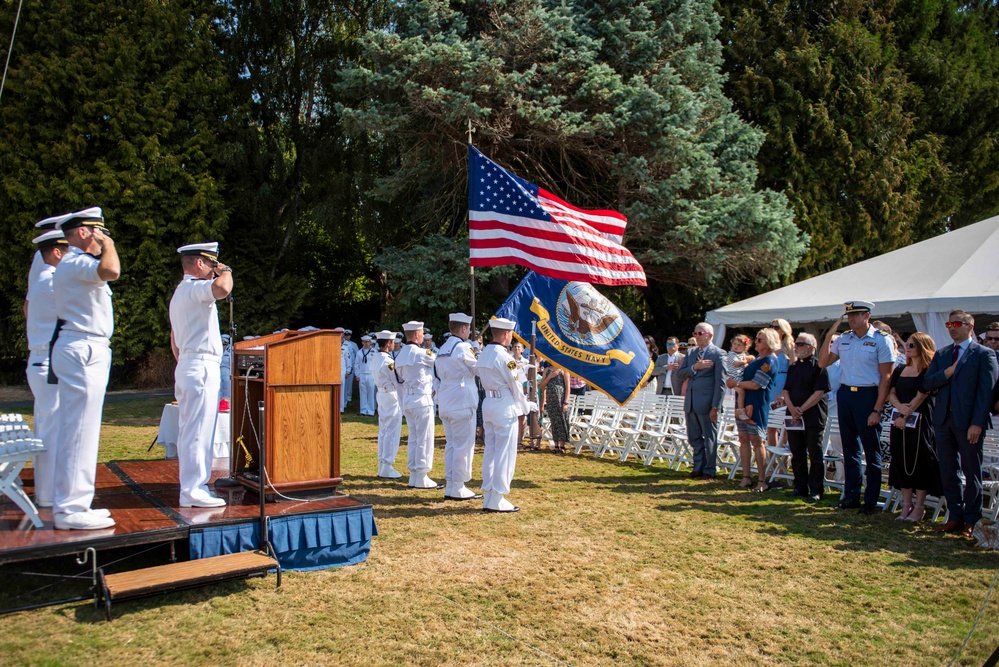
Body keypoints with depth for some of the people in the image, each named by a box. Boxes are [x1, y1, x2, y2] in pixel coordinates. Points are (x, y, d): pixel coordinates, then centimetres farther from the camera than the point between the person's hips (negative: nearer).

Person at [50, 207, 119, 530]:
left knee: (78, 431, 14)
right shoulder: (74, 263, -13)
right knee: (79, 431, -9)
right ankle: (70, 509, -4)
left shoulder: (74, 264, 21)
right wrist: (108, 245, -14)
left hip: (86, 351, 11)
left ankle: (70, 504, 22)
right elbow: (111, 270, -32)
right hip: (83, 350, -11)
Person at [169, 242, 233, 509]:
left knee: (188, 431, 12)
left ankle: (191, 487, 18)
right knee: (198, 431, -9)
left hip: (186, 366, 11)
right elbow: (222, 288, -34)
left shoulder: (179, 292, 21)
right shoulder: (195, 288, -12)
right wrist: (225, 271, -13)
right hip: (202, 366, -11)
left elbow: (174, 340, 25)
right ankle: (194, 490, -7)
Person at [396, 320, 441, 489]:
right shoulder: (421, 353, -14)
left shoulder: (400, 355, 10)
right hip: (422, 399, -8)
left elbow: (401, 376, 13)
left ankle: (414, 476, 16)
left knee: (413, 438, 12)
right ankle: (422, 478, 1)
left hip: (407, 399, 8)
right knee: (425, 439, -2)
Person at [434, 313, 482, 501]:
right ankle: (458, 488, 2)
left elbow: (438, 376, 15)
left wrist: (439, 401, 18)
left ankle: (450, 486, 16)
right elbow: (479, 370, -4)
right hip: (462, 402, -8)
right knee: (463, 445, -2)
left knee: (451, 444, 12)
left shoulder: (442, 349, 13)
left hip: (445, 403, 8)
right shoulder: (463, 348, -13)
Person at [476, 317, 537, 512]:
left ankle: (488, 495, 18)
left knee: (490, 451, 13)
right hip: (505, 407, -8)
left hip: (488, 405, 8)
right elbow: (515, 386, -11)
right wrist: (527, 407, 6)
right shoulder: (504, 357, -16)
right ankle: (497, 500, 2)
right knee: (505, 454, -1)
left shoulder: (483, 355, 8)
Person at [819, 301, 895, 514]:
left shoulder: (880, 340, -8)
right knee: (850, 449, 12)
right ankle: (851, 496, 21)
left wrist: (877, 409, -14)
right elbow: (823, 362, 8)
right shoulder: (843, 339, 8)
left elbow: (886, 377, -9)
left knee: (871, 451, 3)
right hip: (845, 394, 5)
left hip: (868, 395, -5)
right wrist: (829, 335, -2)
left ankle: (871, 501, 12)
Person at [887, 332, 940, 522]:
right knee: (902, 462, 8)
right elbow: (891, 393, 6)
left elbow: (920, 396, -13)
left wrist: (906, 416, -12)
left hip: (920, 421, -6)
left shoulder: (928, 371, -7)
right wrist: (900, 407, -13)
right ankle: (906, 505, 16)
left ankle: (919, 507, 8)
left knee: (920, 462, 0)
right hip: (900, 422, 7)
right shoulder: (900, 370, 13)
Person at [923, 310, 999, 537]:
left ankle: (971, 520, 15)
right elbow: (927, 383, 5)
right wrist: (948, 372, -11)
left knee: (972, 473, 5)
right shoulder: (941, 354, 14)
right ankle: (955, 516, 20)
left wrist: (977, 424, -16)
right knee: (948, 472, 9)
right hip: (944, 420, 5)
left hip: (968, 422, -5)